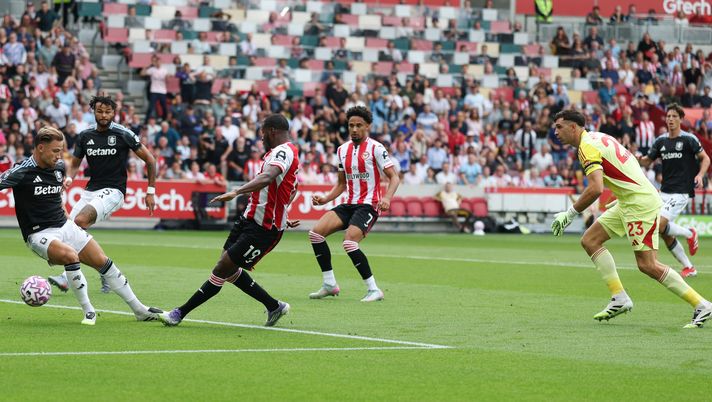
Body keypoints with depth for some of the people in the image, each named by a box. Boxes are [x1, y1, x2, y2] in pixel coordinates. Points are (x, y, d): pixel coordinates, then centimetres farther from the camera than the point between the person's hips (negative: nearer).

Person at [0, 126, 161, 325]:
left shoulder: (59, 167, 5)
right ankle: (88, 311, -19)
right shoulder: (22, 173, -17)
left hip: (64, 226, 7)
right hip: (40, 234, -7)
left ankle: (139, 310, 15)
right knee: (70, 255, -34)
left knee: (103, 262, 3)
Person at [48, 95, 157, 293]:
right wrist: (69, 178, -6)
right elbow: (75, 164, 16)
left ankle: (67, 277, -27)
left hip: (113, 191, -6)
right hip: (91, 190, 6)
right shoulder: (85, 135, 5)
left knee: (80, 221, -28)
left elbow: (149, 159, 1)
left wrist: (151, 191, 0)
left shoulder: (123, 134, -7)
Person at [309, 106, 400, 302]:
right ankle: (330, 285, -1)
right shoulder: (342, 149, 12)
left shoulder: (375, 148, -7)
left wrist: (387, 198, -26)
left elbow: (394, 177, -9)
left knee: (349, 243, -26)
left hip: (368, 205, -7)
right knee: (316, 233, -9)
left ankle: (374, 290, -15)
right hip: (349, 204, 7)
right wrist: (325, 199, 7)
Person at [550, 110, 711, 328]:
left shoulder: (587, 146, -15)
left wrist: (570, 214, -17)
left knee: (647, 265, -10)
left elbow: (595, 189, -27)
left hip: (640, 203, -10)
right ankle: (619, 298, 6)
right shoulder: (598, 138, 15)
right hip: (629, 202, 10)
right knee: (589, 240, 7)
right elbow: (628, 169, 23)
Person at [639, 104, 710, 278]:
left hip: (681, 192, -6)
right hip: (665, 192, 6)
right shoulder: (661, 141, 9)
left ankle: (689, 233, 7)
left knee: (660, 225, -20)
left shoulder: (688, 139, -6)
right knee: (666, 235, 4)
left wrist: (700, 175, -15)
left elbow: (705, 158, 2)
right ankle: (688, 267, 16)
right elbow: (647, 161, 13)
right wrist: (639, 158, -10)